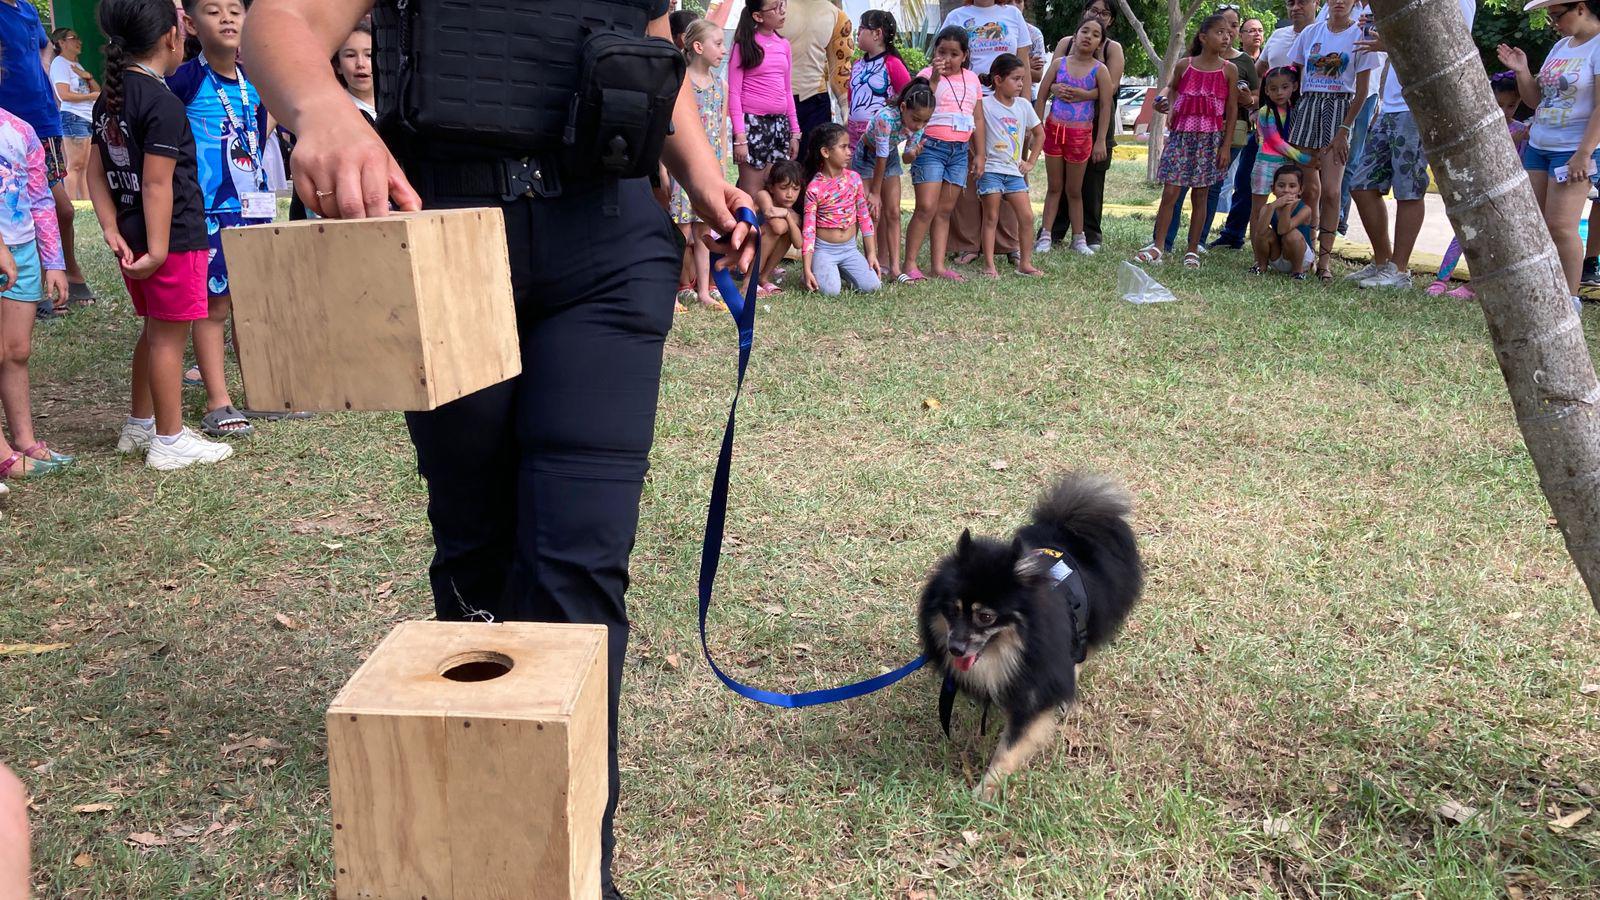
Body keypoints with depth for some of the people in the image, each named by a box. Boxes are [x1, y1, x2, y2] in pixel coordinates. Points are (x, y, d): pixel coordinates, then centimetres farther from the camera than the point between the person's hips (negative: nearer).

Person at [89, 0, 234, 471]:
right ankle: (169, 442, 8)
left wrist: (112, 230, 5)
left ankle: (139, 424, 32)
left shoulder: (109, 98, 10)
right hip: (173, 239, -9)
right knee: (169, 338, 0)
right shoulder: (163, 104, -17)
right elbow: (157, 185, -20)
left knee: (154, 332, 21)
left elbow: (97, 172, 9)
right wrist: (158, 252, -18)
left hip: (133, 235, 9)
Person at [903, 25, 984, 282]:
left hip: (959, 151, 5)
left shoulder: (972, 80, 13)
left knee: (945, 210, 7)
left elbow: (978, 119, 16)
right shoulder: (927, 74, -2)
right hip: (931, 146, -5)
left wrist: (979, 154, 13)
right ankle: (910, 265, -6)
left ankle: (938, 265, 9)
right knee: (926, 208, -12)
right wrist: (934, 78, -26)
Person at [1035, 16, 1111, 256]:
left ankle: (1079, 239, 16)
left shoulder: (1100, 70, -4)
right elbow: (1042, 96, 5)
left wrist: (1100, 141, -8)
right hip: (1054, 129, 1)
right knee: (1054, 187, 8)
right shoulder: (1059, 63, 1)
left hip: (1081, 133, -1)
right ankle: (1045, 236, 10)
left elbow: (1105, 105, -5)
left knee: (1074, 190, 7)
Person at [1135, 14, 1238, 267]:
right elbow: (1172, 87, 23)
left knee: (1200, 196, 5)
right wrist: (1170, 104, 1)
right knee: (1169, 192, -4)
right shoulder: (1184, 65, 1)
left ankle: (1192, 251, 12)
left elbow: (1232, 109, 2)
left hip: (1210, 138, 0)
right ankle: (1157, 247, 2)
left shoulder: (1229, 70, 0)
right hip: (1181, 134, 0)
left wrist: (1226, 146, -3)